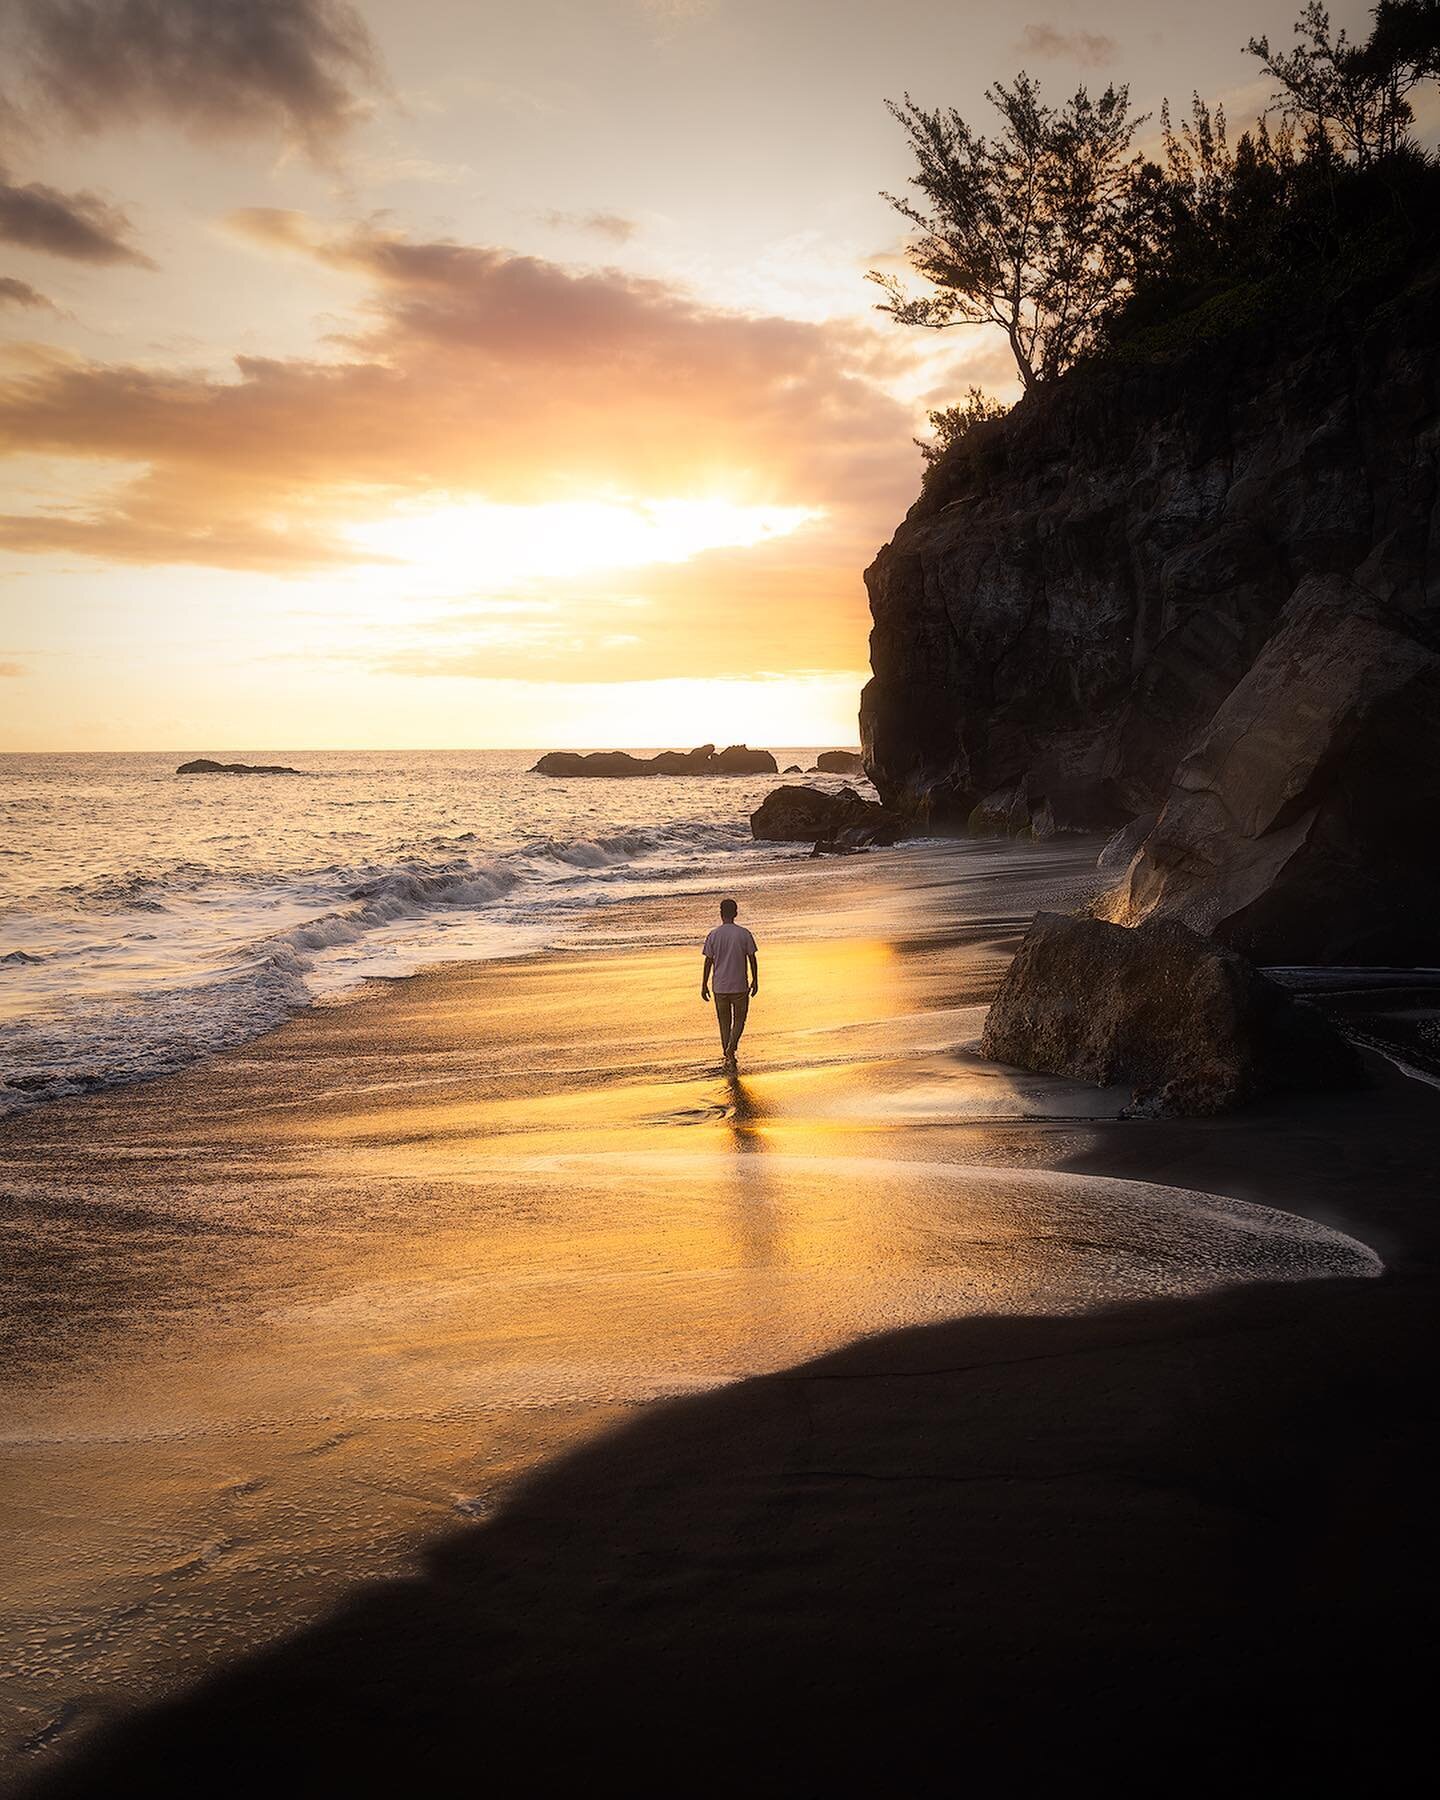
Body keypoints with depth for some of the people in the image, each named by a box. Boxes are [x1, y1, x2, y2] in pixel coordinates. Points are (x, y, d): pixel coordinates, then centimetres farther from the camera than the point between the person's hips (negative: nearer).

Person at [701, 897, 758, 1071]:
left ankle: (728, 1057, 15)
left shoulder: (713, 935, -4)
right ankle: (731, 1049, -11)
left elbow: (708, 962, -2)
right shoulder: (744, 934, -6)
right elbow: (752, 959, -2)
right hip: (740, 986, -1)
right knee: (739, 1020, 11)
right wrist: (755, 981, 9)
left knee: (724, 1022, 13)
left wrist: (704, 986, 6)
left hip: (720, 987, 1)